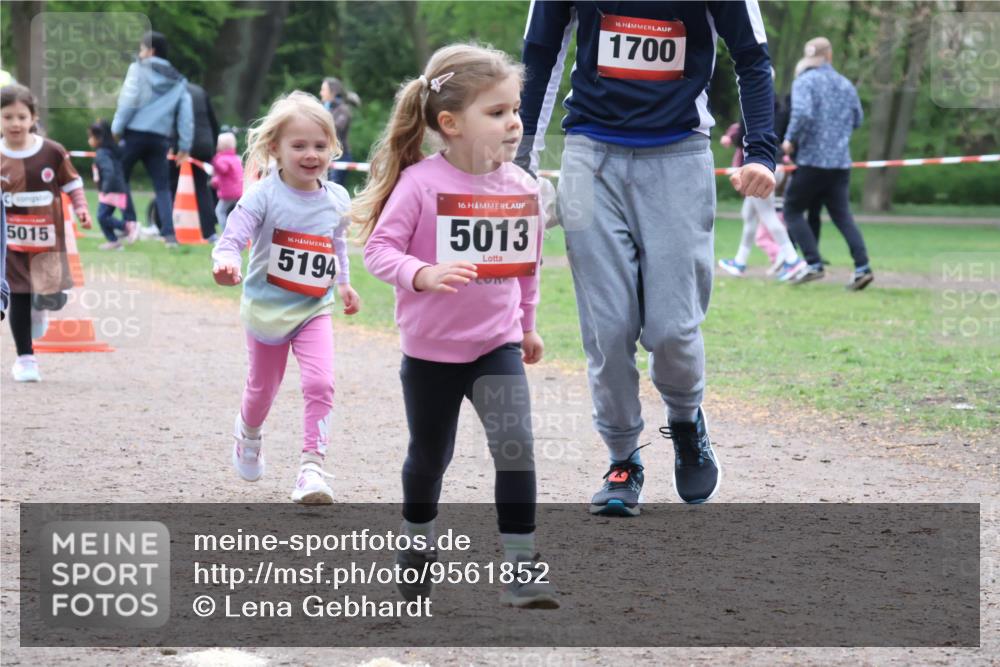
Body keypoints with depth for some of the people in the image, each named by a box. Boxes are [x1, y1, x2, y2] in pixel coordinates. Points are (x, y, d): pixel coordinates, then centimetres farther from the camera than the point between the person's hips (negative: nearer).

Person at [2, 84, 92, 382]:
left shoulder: (52, 152, -6)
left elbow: (72, 183, 4)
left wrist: (81, 208, -7)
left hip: (46, 237, 0)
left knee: (51, 298, -2)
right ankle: (25, 358, 11)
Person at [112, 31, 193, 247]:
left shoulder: (139, 69, 2)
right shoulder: (177, 81, 15)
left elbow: (128, 101, -7)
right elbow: (186, 115, 9)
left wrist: (116, 129, -3)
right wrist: (185, 146, 10)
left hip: (135, 133, -4)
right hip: (160, 138, 4)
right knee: (162, 187, 7)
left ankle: (129, 224, -2)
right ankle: (169, 233, -6)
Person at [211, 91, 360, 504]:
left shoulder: (336, 199, -3)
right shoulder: (265, 197, -18)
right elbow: (231, 238, -26)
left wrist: (343, 283, 22)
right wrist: (226, 263, -46)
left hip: (314, 310, 2)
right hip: (267, 310, -2)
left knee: (320, 382, -19)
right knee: (263, 388, 17)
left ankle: (312, 466, -14)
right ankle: (248, 433, 50)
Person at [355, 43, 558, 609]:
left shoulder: (522, 187, -3)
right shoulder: (421, 183, -17)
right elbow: (379, 248, -18)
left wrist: (528, 325, 21)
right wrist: (422, 274, -36)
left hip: (498, 345, 2)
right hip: (431, 349, -2)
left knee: (516, 445, -17)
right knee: (430, 456, 15)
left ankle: (522, 566, -12)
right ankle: (418, 546, 41)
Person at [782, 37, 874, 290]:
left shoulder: (805, 81, -6)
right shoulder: (845, 84, 11)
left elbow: (802, 113, -21)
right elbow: (857, 120, 17)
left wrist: (790, 139, -8)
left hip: (812, 160, -5)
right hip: (841, 162, 5)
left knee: (792, 210, 8)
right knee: (842, 216, 7)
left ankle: (814, 264, -4)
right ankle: (862, 266, -8)